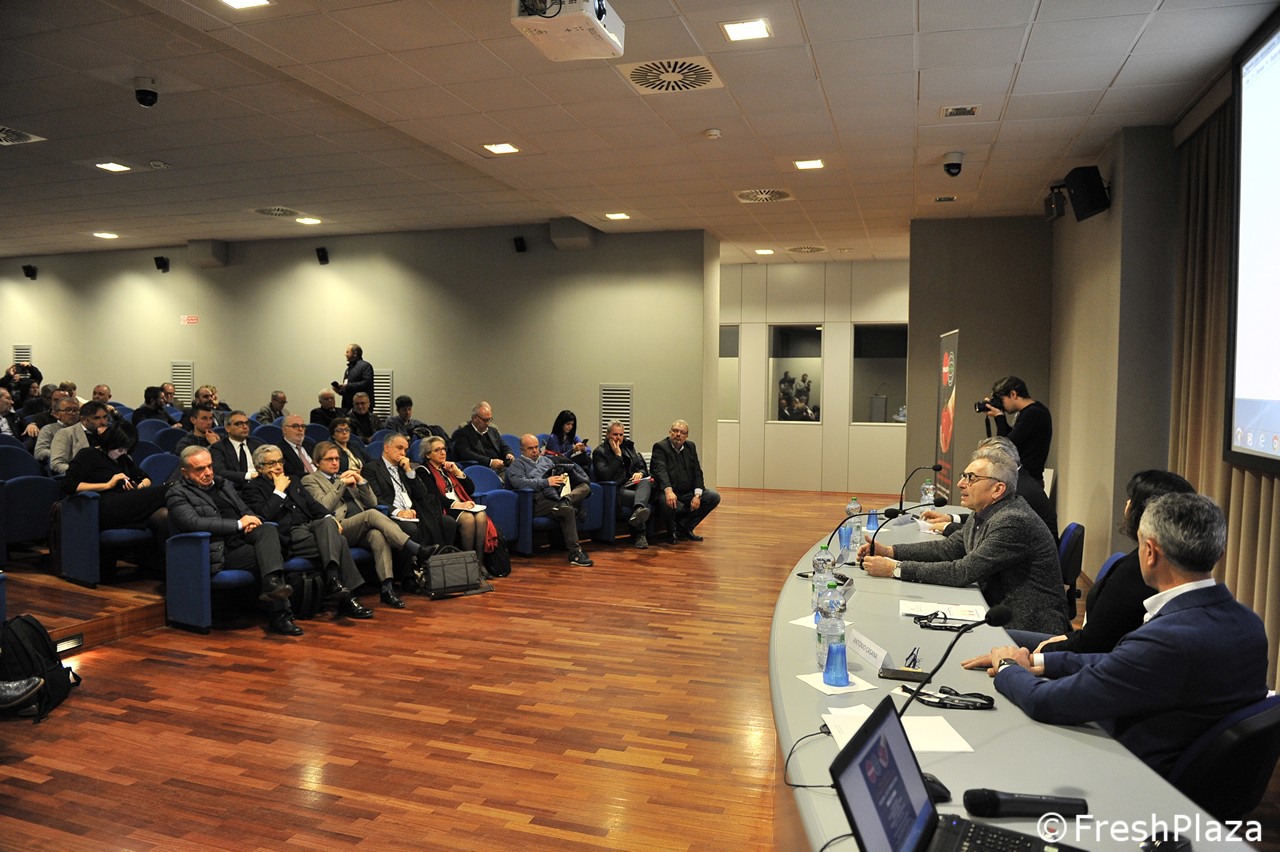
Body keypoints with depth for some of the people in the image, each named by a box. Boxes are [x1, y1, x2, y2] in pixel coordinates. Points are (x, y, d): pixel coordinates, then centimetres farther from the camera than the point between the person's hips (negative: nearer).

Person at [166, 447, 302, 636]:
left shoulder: (223, 485, 24)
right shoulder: (177, 495, 1)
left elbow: (246, 512, 26)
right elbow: (194, 523, -17)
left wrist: (252, 521, -1)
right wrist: (239, 524, -18)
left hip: (242, 539, 7)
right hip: (219, 552, -7)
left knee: (267, 532, -25)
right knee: (271, 554, -26)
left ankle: (272, 583, -39)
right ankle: (280, 615, -28)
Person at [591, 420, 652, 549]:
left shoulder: (628, 446, 22)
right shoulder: (599, 452, 4)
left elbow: (642, 467, 25)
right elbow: (604, 475, -12)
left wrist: (640, 473, 0)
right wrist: (617, 456, -8)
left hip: (633, 485, 5)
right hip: (616, 489, -5)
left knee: (646, 482, -36)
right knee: (642, 499, -35)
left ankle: (638, 510, -66)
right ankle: (639, 535, -32)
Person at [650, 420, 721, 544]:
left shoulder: (691, 446, 11)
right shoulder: (660, 447, -8)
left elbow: (697, 471, 6)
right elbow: (660, 470, -25)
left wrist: (697, 495, -10)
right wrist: (668, 490, -43)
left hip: (688, 492, 7)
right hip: (669, 492, -6)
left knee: (714, 497, -7)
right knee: (667, 502, -38)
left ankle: (684, 528, 1)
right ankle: (671, 532, -5)